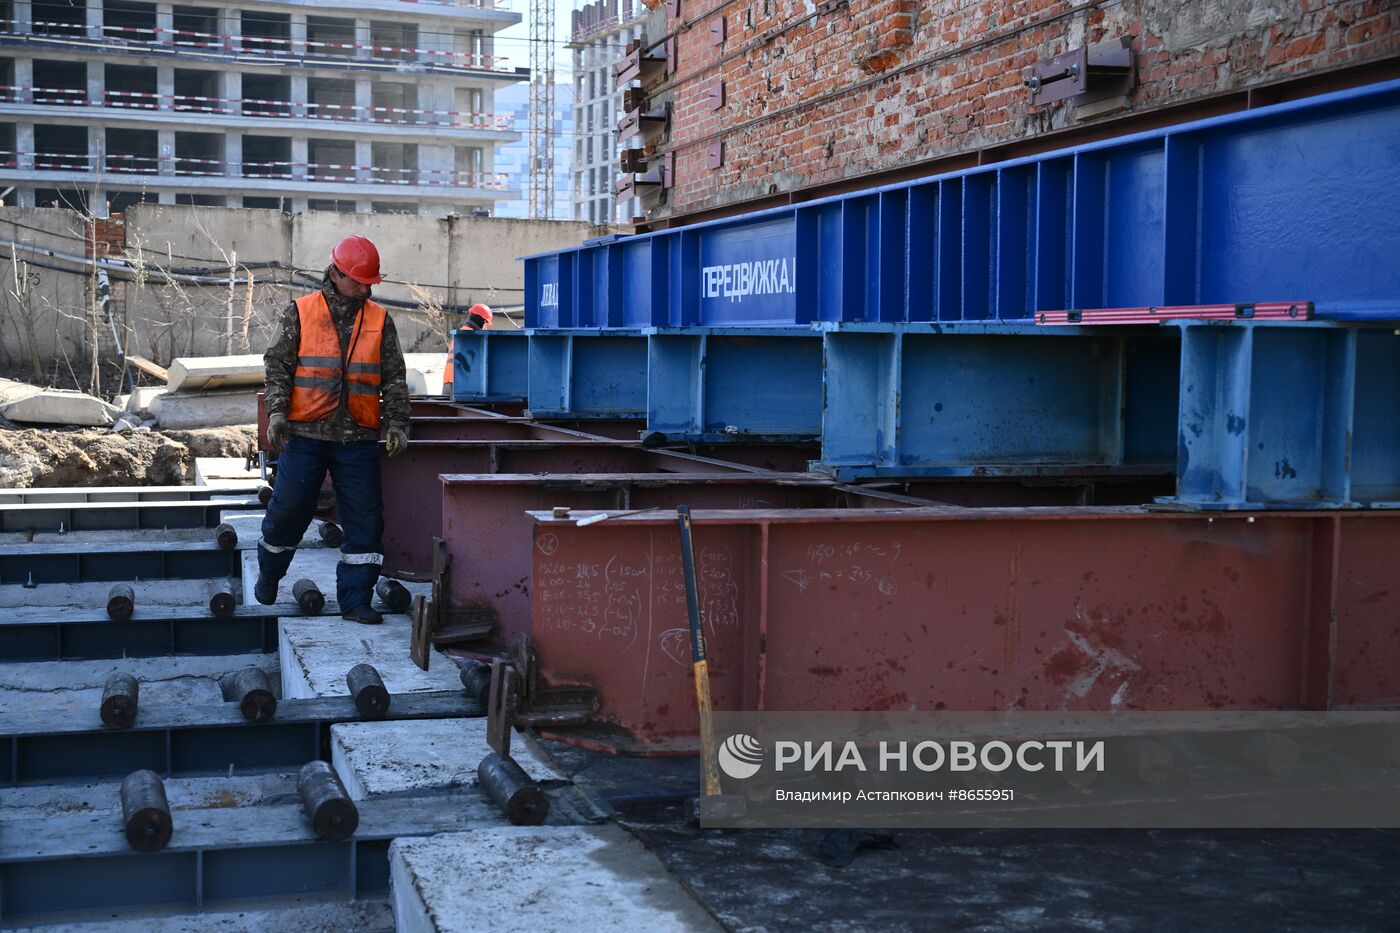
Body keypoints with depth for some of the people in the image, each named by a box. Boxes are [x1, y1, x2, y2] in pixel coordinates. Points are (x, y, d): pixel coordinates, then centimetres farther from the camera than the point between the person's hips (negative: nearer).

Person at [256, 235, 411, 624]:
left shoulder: (379, 320, 9)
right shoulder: (300, 312, 3)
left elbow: (394, 378, 10)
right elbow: (278, 365, 3)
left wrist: (397, 424, 0)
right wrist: (277, 412, -9)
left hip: (358, 439, 2)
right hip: (306, 434, -2)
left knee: (365, 519, -1)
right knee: (288, 509, 3)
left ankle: (356, 600, 7)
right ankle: (269, 574, 30)